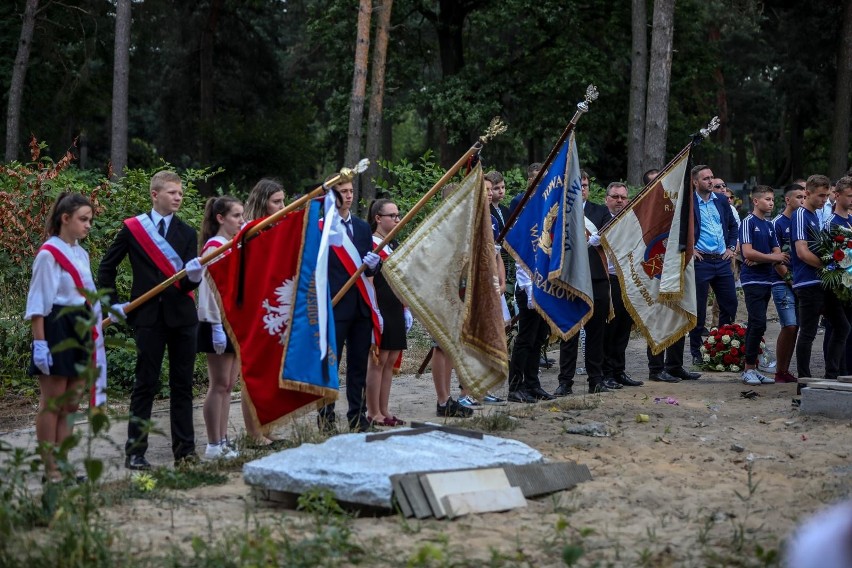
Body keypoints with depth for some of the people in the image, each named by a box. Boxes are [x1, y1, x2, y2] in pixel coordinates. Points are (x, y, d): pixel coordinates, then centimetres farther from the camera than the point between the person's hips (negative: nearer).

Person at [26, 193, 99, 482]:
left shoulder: (81, 254, 13)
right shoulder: (48, 254, -11)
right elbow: (38, 302, -13)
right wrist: (39, 342, -18)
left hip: (80, 330, 8)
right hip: (56, 328, -8)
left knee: (71, 404, 9)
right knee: (51, 404, -2)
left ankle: (62, 465, 15)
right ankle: (50, 469, 3)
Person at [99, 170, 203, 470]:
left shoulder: (187, 233, 8)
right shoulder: (132, 228, 2)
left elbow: (188, 283, -1)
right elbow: (107, 266, 11)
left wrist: (195, 274, -24)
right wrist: (113, 302, 4)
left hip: (181, 315, 3)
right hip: (148, 316, -3)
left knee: (182, 384, 6)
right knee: (146, 384, -1)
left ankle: (184, 449, 13)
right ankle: (135, 452, 5)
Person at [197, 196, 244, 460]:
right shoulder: (213, 247, -12)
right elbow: (209, 290, -16)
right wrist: (217, 326, -20)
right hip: (218, 323, -8)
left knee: (229, 384, 10)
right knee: (219, 384, -4)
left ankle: (222, 441, 16)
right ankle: (214, 445, 2)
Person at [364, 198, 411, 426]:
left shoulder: (395, 245, 16)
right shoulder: (371, 245, -10)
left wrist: (406, 309, 16)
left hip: (395, 309, 8)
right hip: (380, 309, -8)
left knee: (390, 360, 8)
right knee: (378, 360, -4)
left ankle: (384, 410, 13)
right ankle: (373, 413, 1)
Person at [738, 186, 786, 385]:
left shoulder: (769, 225, 17)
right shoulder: (748, 222, -7)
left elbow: (777, 253, 11)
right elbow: (748, 252, -17)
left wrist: (760, 260, -9)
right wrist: (772, 257, -9)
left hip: (766, 280, 8)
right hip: (752, 280, -8)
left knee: (756, 325, 9)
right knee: (758, 324, -13)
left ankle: (751, 368, 11)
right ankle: (749, 368, -8)